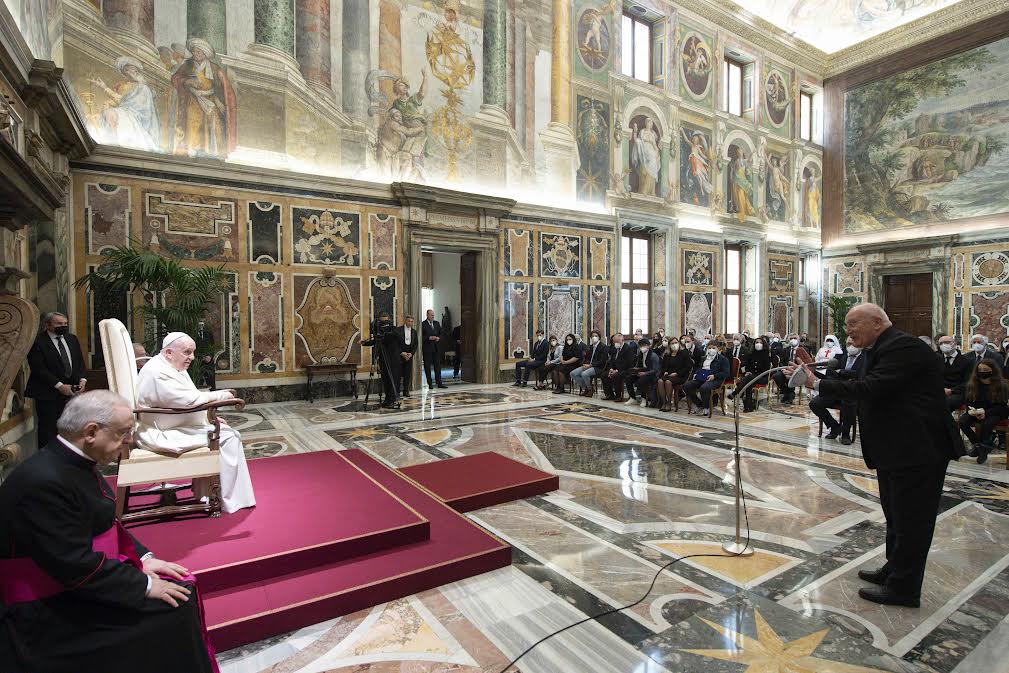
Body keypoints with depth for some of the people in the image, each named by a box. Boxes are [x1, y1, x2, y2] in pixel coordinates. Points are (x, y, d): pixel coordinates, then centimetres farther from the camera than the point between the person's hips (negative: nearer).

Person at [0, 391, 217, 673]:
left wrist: (143, 557, 1)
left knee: (181, 588, 4)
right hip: (52, 611, -9)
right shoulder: (43, 482, -27)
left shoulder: (75, 463, 2)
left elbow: (104, 523, 12)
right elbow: (77, 566, -27)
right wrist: (144, 585, -19)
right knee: (173, 607, -15)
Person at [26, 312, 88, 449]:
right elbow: (39, 368, -12)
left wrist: (82, 380, -3)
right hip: (48, 392, -5)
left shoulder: (72, 339, 12)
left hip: (72, 390, 5)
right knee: (48, 429, 1)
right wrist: (59, 386, -16)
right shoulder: (37, 341, -7)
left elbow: (80, 362, 13)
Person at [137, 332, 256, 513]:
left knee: (229, 433, 4)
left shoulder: (172, 368, 12)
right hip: (161, 434, -11)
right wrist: (220, 395, -14)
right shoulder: (158, 373, -21)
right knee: (225, 437, -17)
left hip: (172, 426, 11)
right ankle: (229, 501, -8)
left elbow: (185, 402, 18)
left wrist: (208, 416, 7)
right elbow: (189, 400, -26)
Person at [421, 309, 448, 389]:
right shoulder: (423, 324, -5)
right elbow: (421, 337, -9)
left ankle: (439, 383, 8)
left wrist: (438, 338, -2)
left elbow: (441, 333, 17)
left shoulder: (437, 323, 13)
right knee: (427, 366, 1)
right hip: (427, 348, -5)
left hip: (436, 347, 5)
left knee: (438, 365, 5)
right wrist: (429, 338, -17)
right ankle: (430, 384, 8)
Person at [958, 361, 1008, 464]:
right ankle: (976, 444, -6)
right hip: (975, 411, 4)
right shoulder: (972, 384, 3)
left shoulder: (1000, 385, -6)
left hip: (994, 413, -4)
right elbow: (967, 401, 8)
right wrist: (971, 410, -14)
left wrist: (986, 412, -23)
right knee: (962, 421, -25)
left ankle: (983, 448, -11)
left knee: (986, 424, -35)